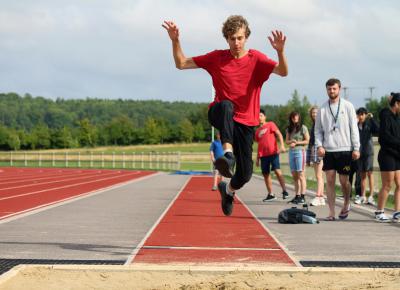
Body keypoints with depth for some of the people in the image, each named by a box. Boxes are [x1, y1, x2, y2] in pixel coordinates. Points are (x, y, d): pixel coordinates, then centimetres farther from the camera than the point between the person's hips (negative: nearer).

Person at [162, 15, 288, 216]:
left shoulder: (256, 59, -4)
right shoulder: (217, 58, 2)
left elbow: (283, 72, -20)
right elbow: (181, 63, 5)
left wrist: (280, 51, -39)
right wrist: (175, 41, -11)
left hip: (245, 122, 0)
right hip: (220, 115, 0)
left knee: (245, 175, -3)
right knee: (226, 106, -39)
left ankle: (228, 190, 34)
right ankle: (228, 154, -52)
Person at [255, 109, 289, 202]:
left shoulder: (270, 125, 4)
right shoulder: (258, 131, 19)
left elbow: (279, 134, -6)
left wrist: (282, 145, -21)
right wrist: (257, 158, 20)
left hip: (273, 152, -6)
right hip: (263, 155, 6)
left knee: (277, 171, -16)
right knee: (265, 174, 4)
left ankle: (284, 191, -15)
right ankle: (270, 194, 10)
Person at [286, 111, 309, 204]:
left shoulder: (303, 128, -2)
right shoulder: (289, 129, 14)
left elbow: (307, 141, -3)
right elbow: (287, 141, 13)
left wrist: (297, 143, -10)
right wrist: (291, 141, -8)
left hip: (300, 152, -6)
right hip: (291, 152, 6)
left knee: (301, 175, -7)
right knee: (294, 176, 6)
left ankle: (302, 196, -9)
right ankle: (297, 196, 10)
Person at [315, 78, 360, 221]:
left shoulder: (347, 106, 1)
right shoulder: (322, 108, 6)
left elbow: (354, 128, 0)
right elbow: (318, 130, 9)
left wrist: (356, 148, -6)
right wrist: (319, 145, -7)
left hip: (345, 149, -2)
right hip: (328, 150, 2)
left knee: (344, 181, 2)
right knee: (330, 180, -1)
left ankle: (346, 204, 28)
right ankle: (331, 212, 1)